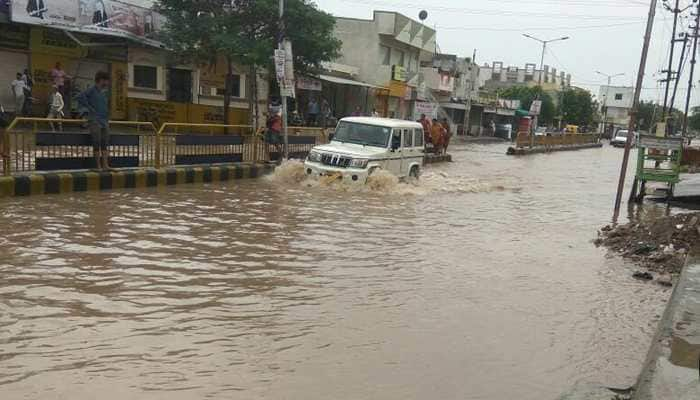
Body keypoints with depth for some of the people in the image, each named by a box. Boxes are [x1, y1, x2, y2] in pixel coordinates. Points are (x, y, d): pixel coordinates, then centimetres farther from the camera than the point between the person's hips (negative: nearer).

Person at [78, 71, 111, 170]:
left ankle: (105, 165, 2)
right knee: (97, 143, -5)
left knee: (105, 143, 2)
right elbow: (80, 97, -17)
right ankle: (99, 166, -2)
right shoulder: (92, 90, -4)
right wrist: (89, 108, -14)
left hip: (105, 121, 6)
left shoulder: (105, 93, 17)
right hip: (94, 120, -6)